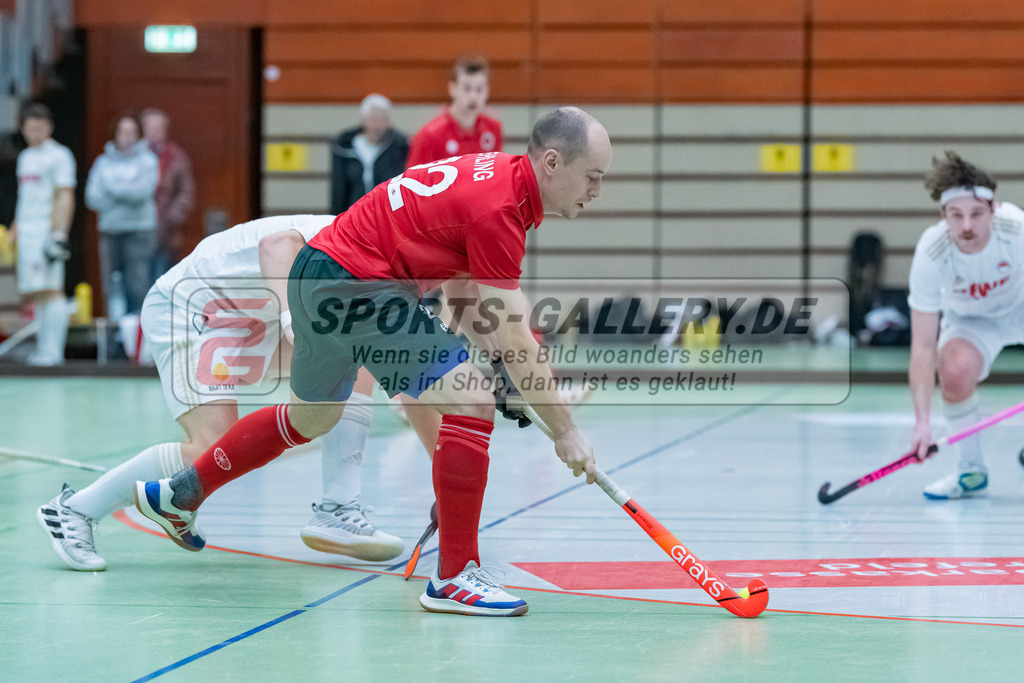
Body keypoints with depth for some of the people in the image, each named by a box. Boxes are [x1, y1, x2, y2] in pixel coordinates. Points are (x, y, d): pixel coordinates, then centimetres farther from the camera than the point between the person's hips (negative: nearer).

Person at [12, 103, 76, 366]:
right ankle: (45, 347, 8)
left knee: (49, 289, -12)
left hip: (47, 230, -8)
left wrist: (59, 234, -19)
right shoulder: (25, 157, 20)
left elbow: (65, 198, -11)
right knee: (35, 294, 6)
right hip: (27, 233, 8)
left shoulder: (58, 155, -5)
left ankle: (52, 350, -14)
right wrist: (15, 229, 23)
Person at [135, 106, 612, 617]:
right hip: (353, 284, -10)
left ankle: (177, 494, 46)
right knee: (470, 402, -16)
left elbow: (460, 291, 15)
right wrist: (565, 431, -15)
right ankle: (454, 576, -10)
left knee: (310, 417, 30)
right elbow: (515, 343, -21)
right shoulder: (497, 209, -23)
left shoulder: (499, 174, 6)